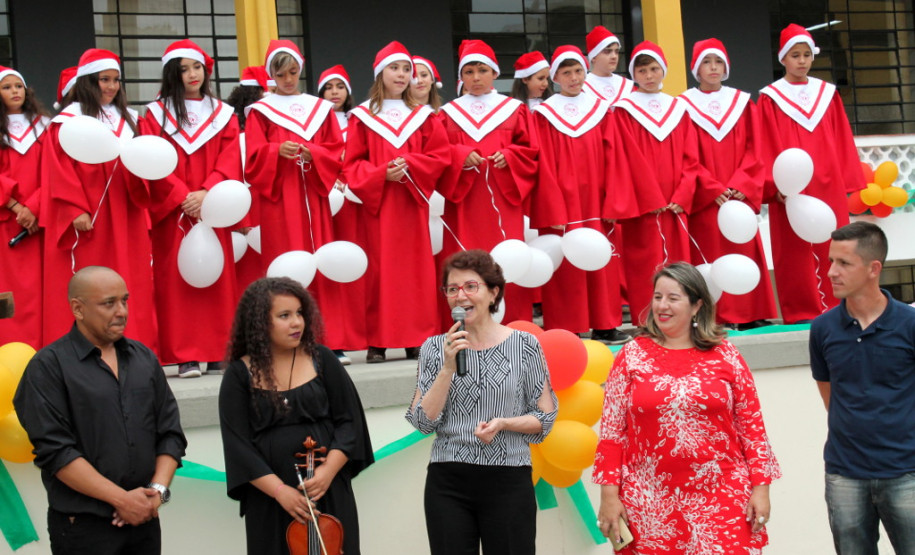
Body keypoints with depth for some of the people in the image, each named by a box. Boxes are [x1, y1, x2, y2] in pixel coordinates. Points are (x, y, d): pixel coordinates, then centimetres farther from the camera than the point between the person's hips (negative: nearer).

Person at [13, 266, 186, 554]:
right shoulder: (48, 366, -6)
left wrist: (158, 490, -7)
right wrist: (121, 499, -16)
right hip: (83, 526, -4)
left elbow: (171, 432, 8)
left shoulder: (144, 357, 9)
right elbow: (55, 450, -14)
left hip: (144, 518, 5)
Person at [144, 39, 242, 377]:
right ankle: (186, 356, -4)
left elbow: (230, 161, 2)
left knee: (217, 277, 0)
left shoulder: (222, 114, 13)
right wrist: (182, 197, -13)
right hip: (172, 211, -2)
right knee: (177, 279, -5)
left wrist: (206, 192, -13)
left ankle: (217, 353, 5)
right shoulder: (156, 114, 7)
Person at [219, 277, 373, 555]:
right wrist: (278, 490, -15)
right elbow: (238, 444, -6)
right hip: (268, 500, -1)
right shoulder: (239, 374, -1)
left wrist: (328, 470, -12)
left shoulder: (321, 359, 2)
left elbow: (349, 420, 2)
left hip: (328, 493, 1)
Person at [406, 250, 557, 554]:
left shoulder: (525, 345, -1)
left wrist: (503, 423, -15)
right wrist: (448, 368, -12)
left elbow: (546, 417, 2)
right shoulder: (434, 348, 3)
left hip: (508, 482, -1)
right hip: (447, 484, 1)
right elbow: (423, 422, -3)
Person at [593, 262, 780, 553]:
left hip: (722, 501, 0)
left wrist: (760, 487, 0)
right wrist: (609, 494, -2)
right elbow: (612, 431, 2)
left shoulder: (725, 356, 4)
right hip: (651, 505, 0)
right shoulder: (632, 356, 3)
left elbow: (752, 425, 5)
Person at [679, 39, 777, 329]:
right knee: (709, 257, -5)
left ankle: (748, 314, 5)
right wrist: (713, 189, -12)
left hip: (740, 194, 3)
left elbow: (752, 150, 6)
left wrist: (740, 185, -9)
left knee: (744, 252, 0)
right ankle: (713, 317, -3)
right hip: (704, 197, -3)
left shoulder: (742, 103, 13)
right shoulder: (685, 105, 3)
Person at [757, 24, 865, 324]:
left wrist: (848, 182, 5)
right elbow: (766, 149, -4)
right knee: (796, 252, -3)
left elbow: (842, 143, 12)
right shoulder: (770, 99, 2)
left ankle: (835, 308, 9)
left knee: (832, 250, 3)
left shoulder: (828, 94, 13)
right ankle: (801, 313, 2)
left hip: (829, 188, 3)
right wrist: (776, 185, -15)